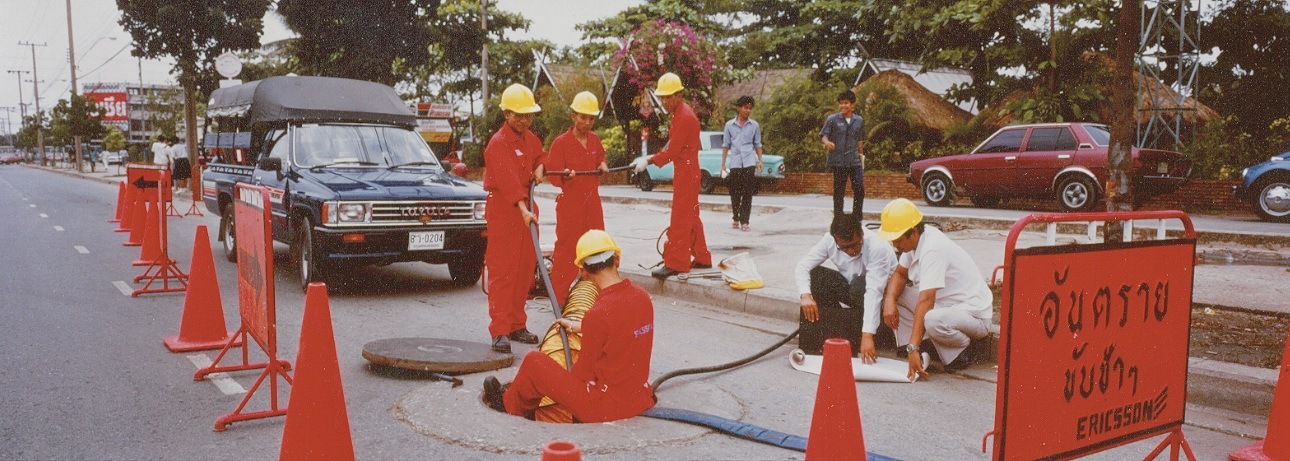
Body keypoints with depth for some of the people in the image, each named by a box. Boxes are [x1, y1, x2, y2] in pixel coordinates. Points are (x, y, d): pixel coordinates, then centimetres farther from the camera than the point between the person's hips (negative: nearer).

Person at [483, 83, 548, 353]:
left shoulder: (529, 138, 12)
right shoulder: (498, 143, -14)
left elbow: (541, 155, 32)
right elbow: (508, 179, -26)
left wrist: (539, 168, 7)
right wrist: (523, 209, -38)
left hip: (526, 207, 8)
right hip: (502, 210, -8)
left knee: (525, 269, 9)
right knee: (502, 271, -9)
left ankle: (517, 325, 19)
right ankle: (500, 331, -8)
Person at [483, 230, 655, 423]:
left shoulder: (597, 314, -23)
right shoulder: (642, 296, 0)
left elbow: (582, 374, -11)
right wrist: (578, 327, 35)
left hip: (603, 409, -7)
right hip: (640, 401, 7)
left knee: (533, 361, 5)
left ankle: (510, 405, 34)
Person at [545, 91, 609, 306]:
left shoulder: (594, 139, 9)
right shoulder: (561, 142, -10)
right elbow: (553, 175, -13)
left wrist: (602, 165, 6)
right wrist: (565, 175, -33)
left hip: (592, 201, 6)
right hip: (570, 202, -6)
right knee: (567, 250, -4)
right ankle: (559, 298, 4)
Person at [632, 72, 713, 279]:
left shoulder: (685, 116, -17)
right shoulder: (679, 113, 15)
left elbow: (672, 150, -21)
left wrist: (648, 160, -21)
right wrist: (649, 158, 11)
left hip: (686, 172, -11)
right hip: (685, 171, 11)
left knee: (680, 219, -8)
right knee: (691, 218, 15)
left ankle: (676, 263, -6)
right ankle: (702, 258, 23)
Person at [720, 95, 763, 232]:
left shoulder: (754, 125, 9)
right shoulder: (729, 125, 7)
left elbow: (758, 144, 14)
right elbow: (726, 145, 10)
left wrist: (760, 161, 3)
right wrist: (723, 163, 6)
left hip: (749, 163, 0)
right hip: (735, 163, 0)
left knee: (747, 193, -5)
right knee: (734, 192, 3)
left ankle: (744, 221, -2)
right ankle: (736, 219, 20)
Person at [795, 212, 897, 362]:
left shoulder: (878, 247, -33)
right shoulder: (829, 240, -19)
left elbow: (873, 292, -40)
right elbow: (802, 266, -16)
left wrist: (867, 336, -46)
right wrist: (805, 295, -36)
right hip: (850, 289, 5)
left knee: (859, 288, -38)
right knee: (815, 275, -20)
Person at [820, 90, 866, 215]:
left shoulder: (859, 121, 11)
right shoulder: (832, 119, 1)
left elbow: (860, 141, 18)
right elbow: (823, 135, -4)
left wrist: (861, 155, 20)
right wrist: (827, 142, -25)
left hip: (854, 161, 3)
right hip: (838, 161, -3)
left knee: (859, 189, -4)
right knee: (839, 191, 2)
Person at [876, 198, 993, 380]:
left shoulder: (932, 249, -29)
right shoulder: (915, 240, -2)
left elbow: (926, 300, -36)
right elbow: (899, 273, 8)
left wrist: (913, 348, -40)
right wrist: (889, 300, -15)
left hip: (974, 315, -9)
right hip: (946, 305, 9)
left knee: (932, 320, -38)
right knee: (894, 294, -1)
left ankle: (960, 354, -8)